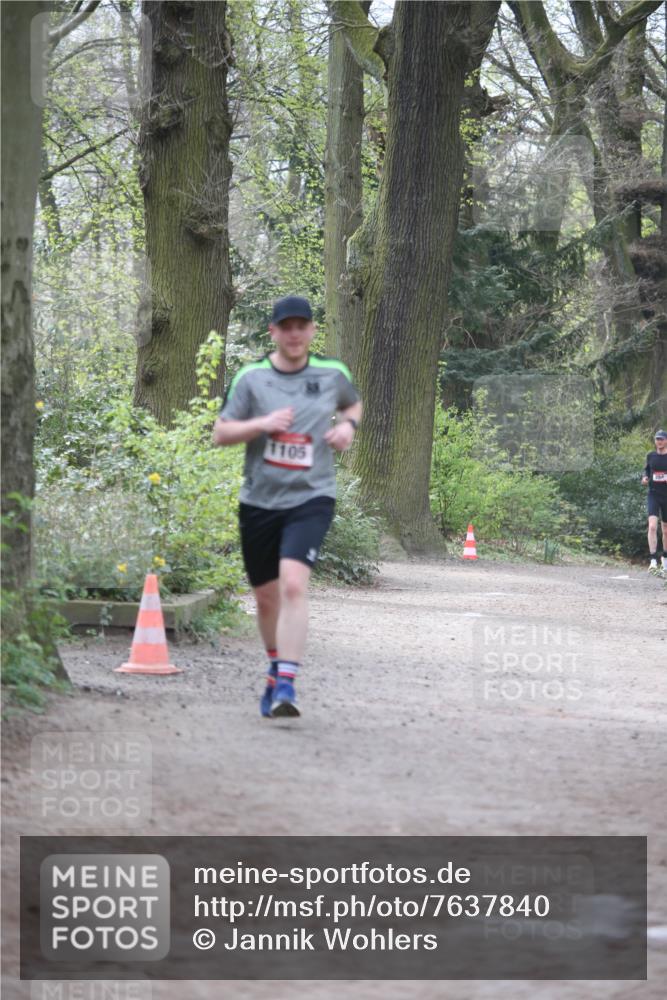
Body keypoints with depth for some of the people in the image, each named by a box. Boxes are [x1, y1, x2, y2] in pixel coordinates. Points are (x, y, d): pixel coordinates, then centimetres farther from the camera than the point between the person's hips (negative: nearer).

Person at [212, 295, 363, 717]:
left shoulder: (333, 373, 3)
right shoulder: (251, 377, -2)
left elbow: (353, 403, 25)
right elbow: (220, 433, 0)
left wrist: (348, 425, 3)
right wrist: (262, 424, -16)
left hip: (311, 497, -2)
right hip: (260, 501, 2)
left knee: (294, 584, -22)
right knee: (266, 595, 12)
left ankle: (286, 685, -26)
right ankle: (277, 665, 40)